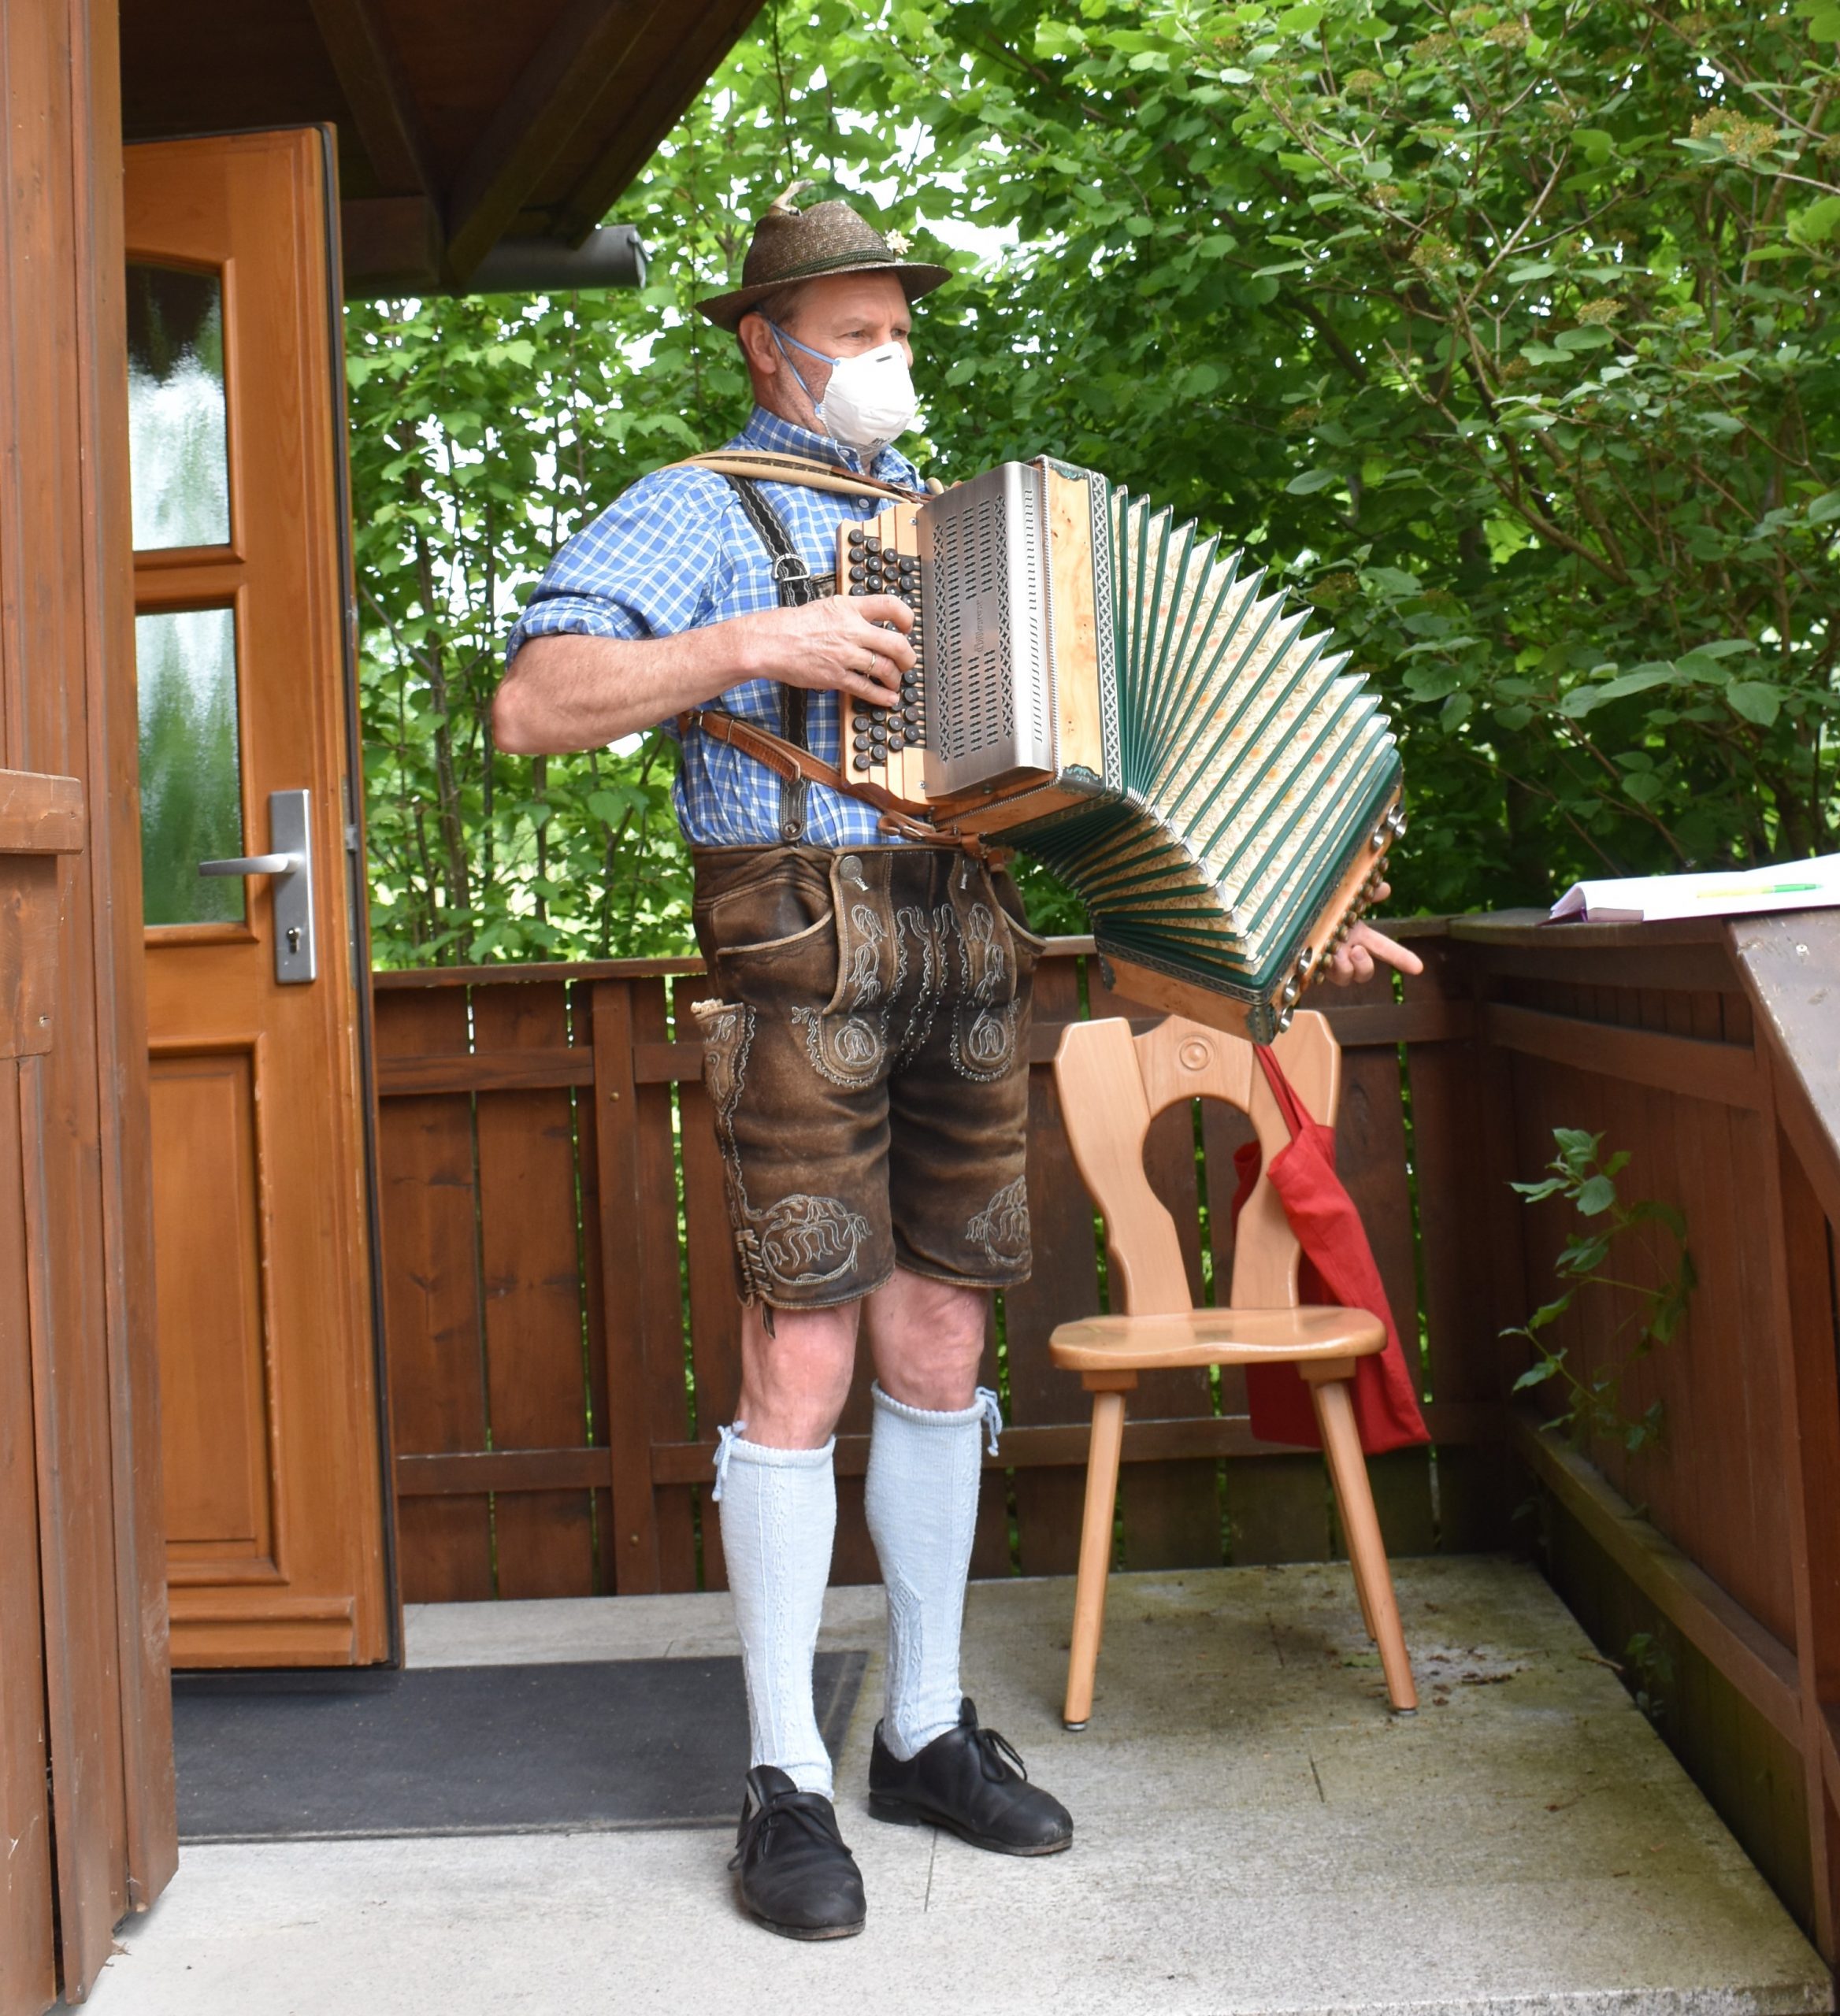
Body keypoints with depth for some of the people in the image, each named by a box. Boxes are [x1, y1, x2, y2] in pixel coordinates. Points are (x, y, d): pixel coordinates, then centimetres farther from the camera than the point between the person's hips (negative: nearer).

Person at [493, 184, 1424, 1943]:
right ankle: (784, 1779, 5)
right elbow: (532, 704, -9)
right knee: (803, 1359, -6)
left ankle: (927, 1730, 21)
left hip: (969, 946, 6)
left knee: (938, 1352, 9)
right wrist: (750, 645, -18)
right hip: (802, 946, -5)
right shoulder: (704, 511, 4)